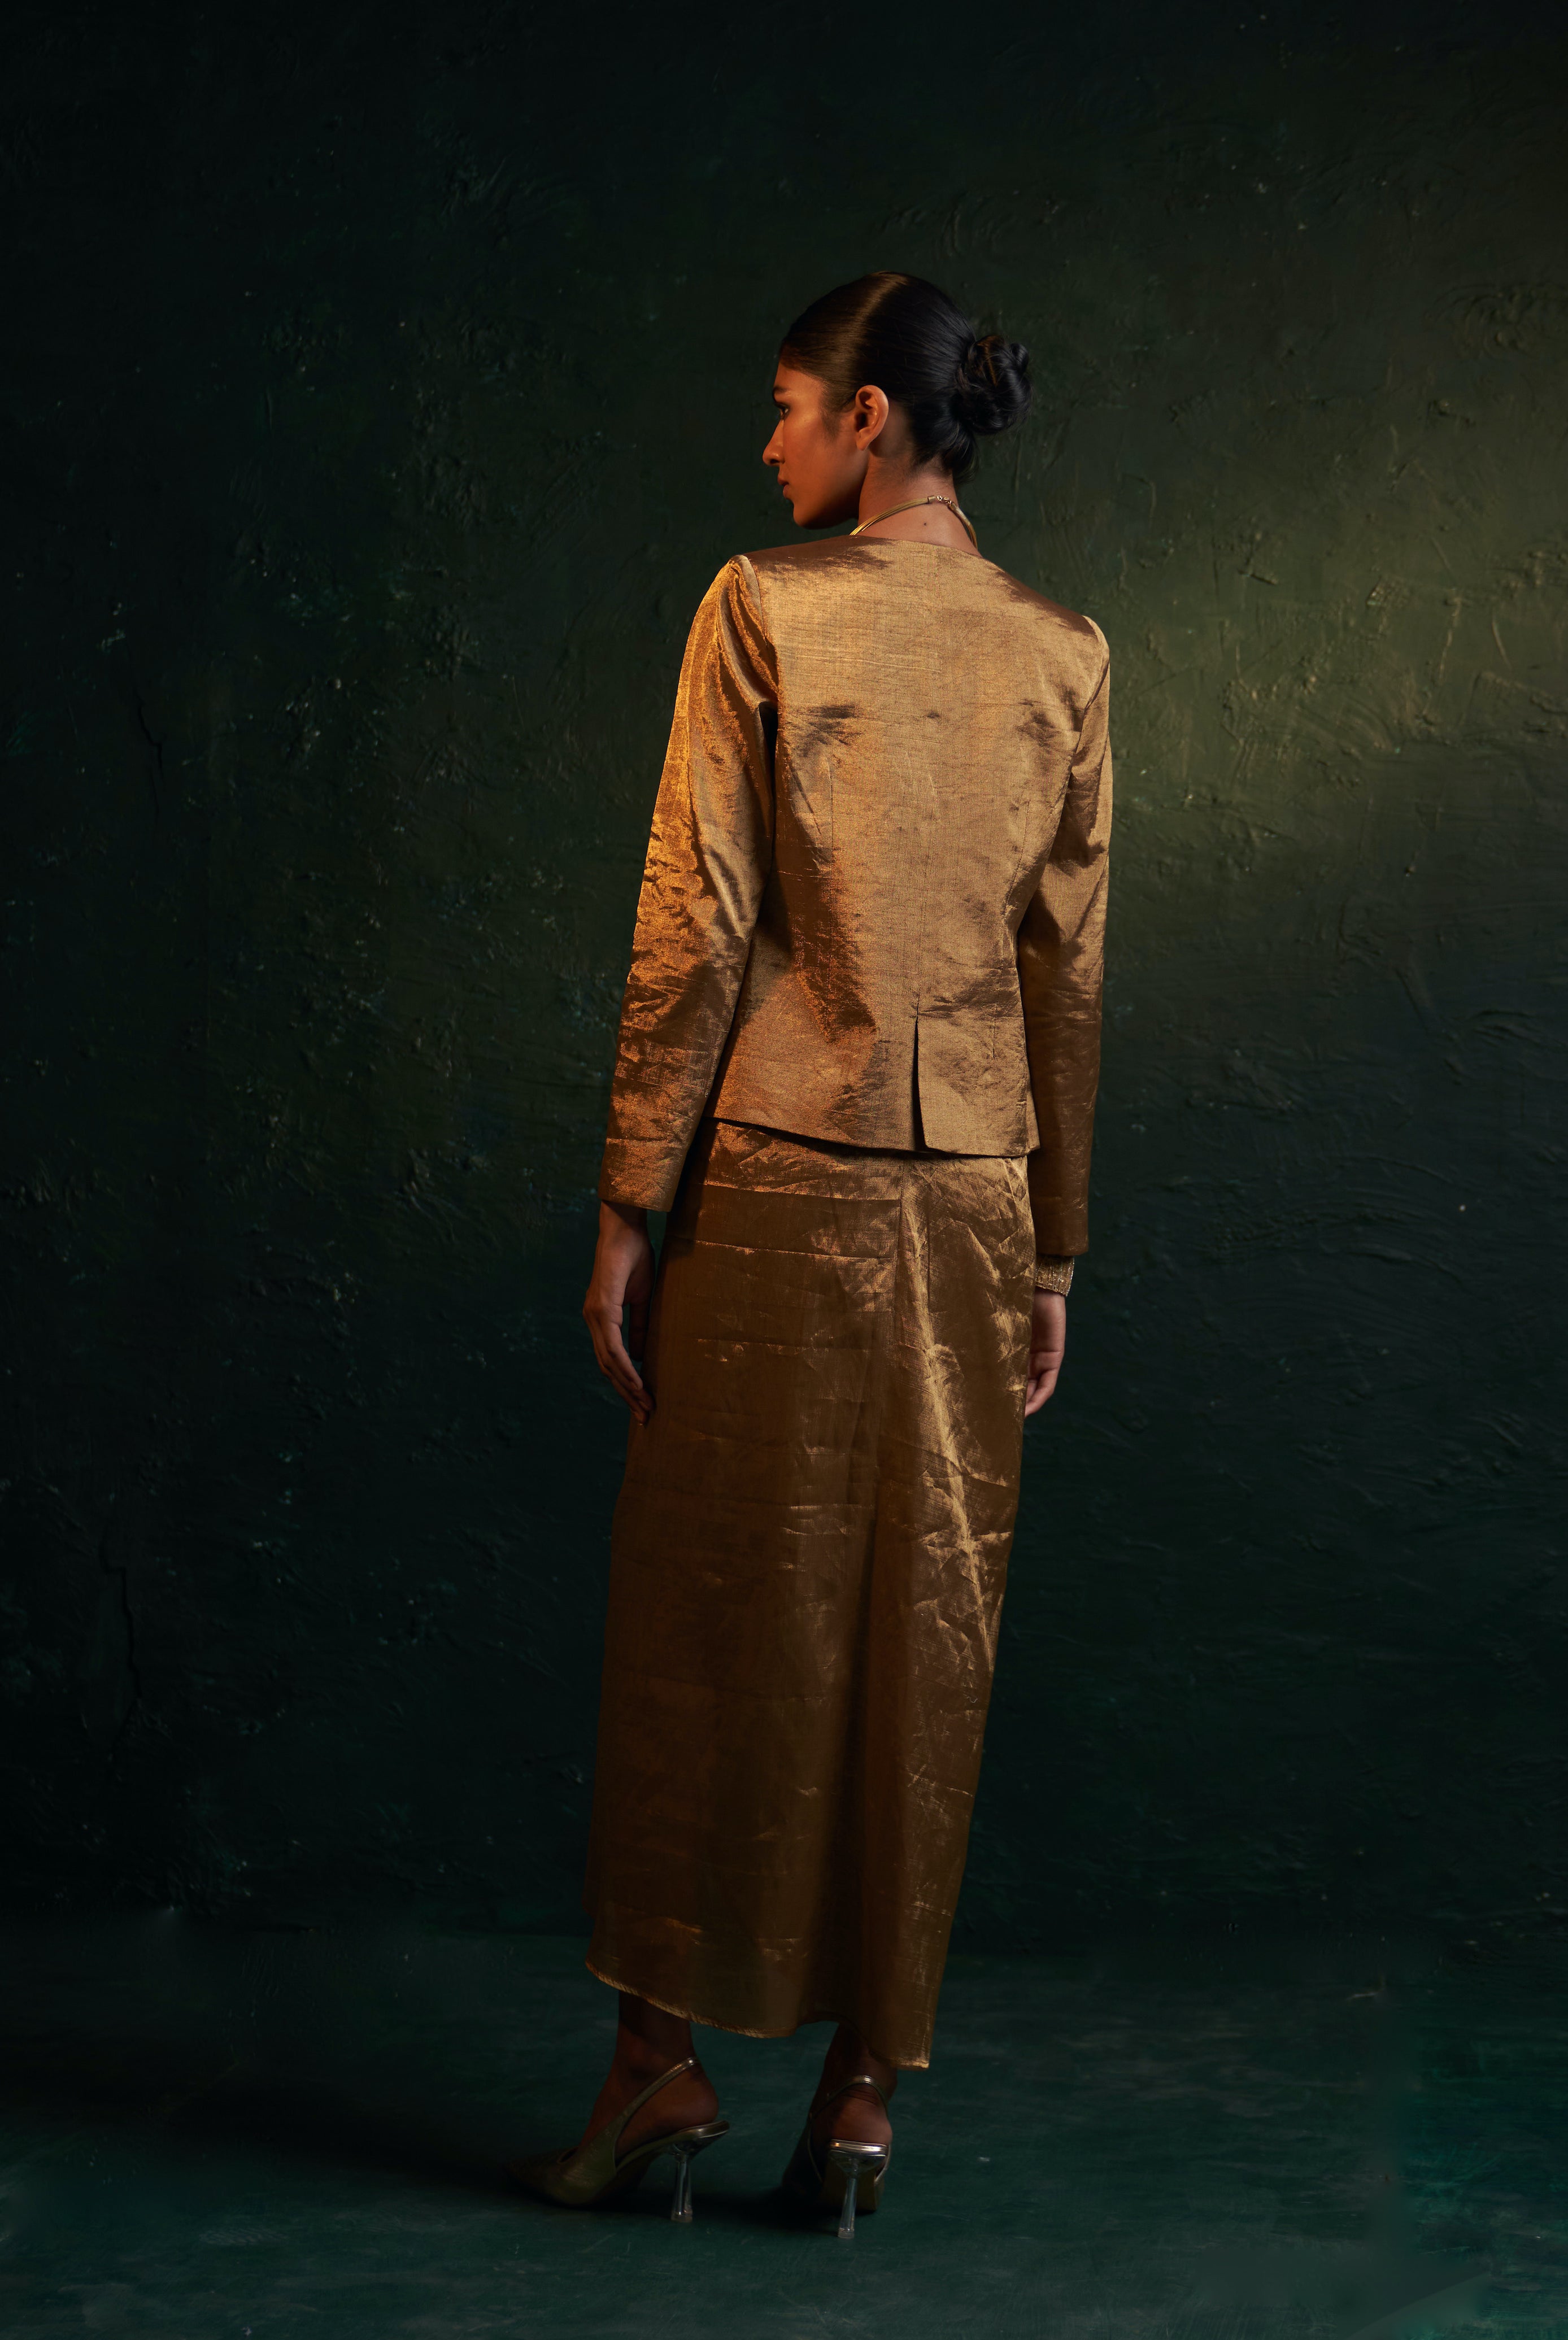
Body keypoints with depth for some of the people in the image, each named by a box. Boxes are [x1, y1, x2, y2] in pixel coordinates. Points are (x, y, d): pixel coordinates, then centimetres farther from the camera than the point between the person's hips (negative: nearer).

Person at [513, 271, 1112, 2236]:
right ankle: (863, 2090, 15)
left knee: (709, 1621, 7)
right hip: (971, 1195, 4)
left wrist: (628, 1208, -4)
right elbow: (1068, 973, 6)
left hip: (774, 1181, -3)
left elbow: (696, 932, -9)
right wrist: (1050, 1253, 11)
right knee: (924, 1637, 8)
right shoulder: (1061, 657, 6)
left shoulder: (763, 613, -5)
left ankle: (666, 2059, 15)